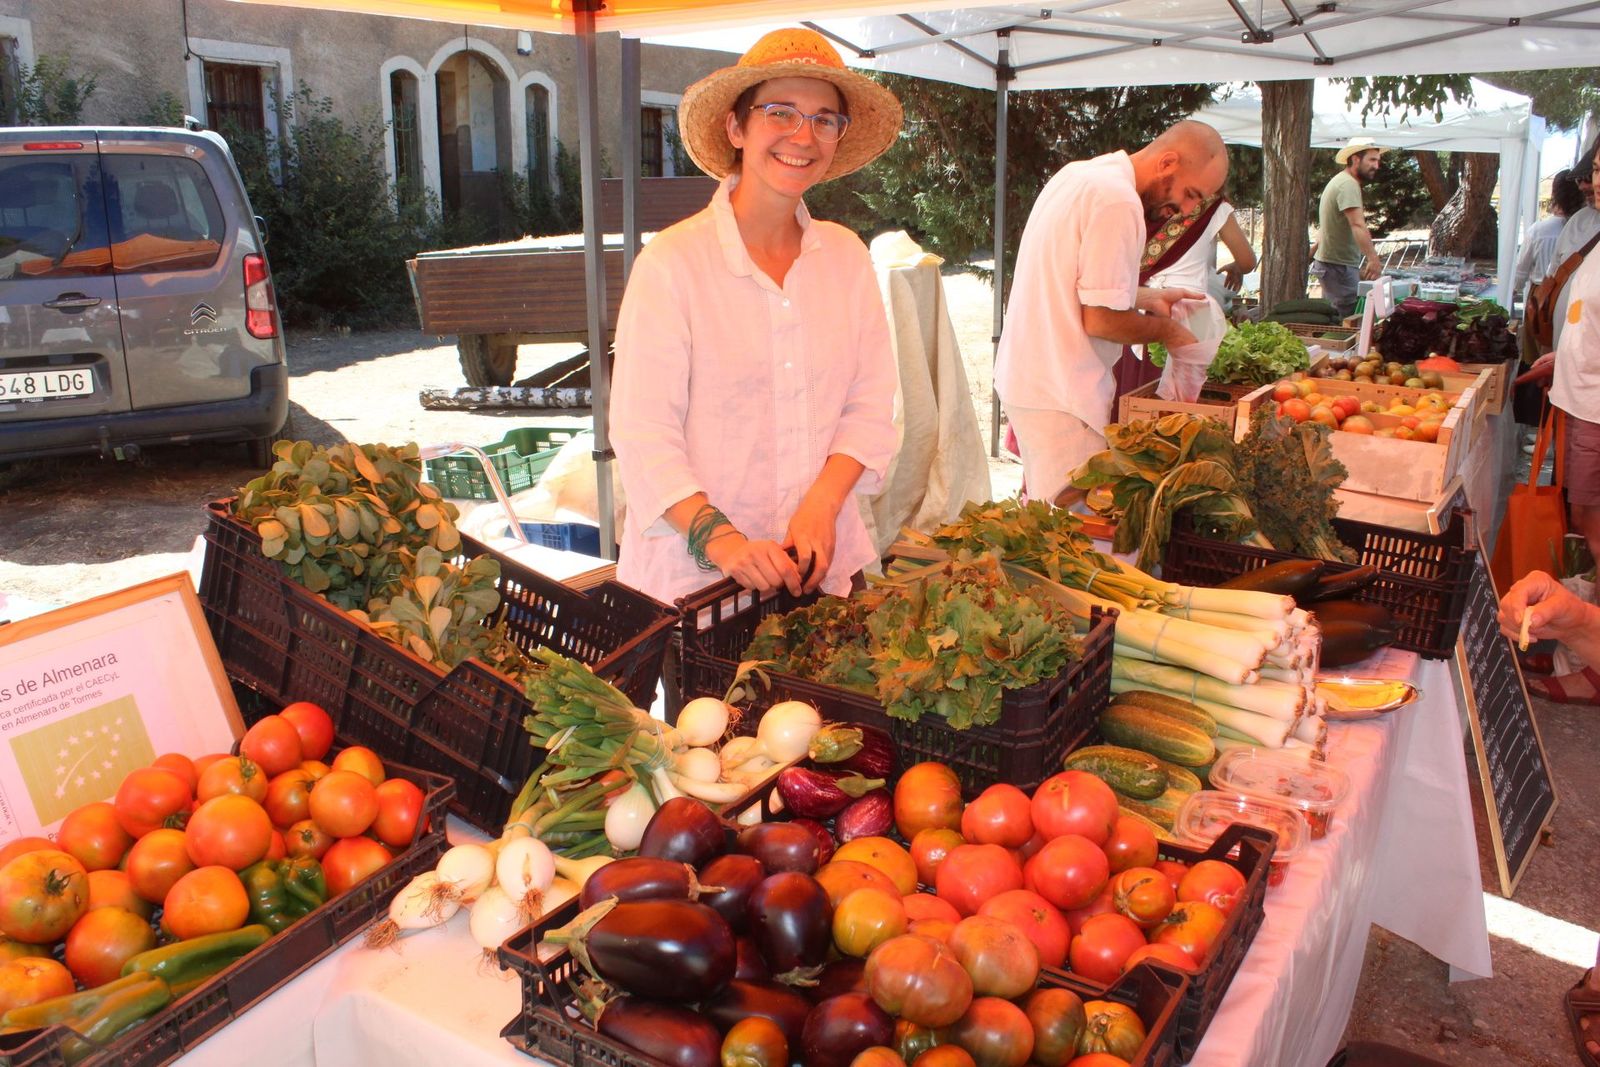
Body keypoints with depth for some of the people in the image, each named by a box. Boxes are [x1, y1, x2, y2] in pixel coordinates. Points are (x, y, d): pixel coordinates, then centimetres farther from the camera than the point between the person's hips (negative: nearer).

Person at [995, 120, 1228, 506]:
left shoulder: (1078, 174, 14)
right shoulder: (1118, 202, -18)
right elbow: (1101, 320, -19)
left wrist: (1146, 299, 16)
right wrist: (1165, 330, -4)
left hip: (1023, 376, 10)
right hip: (1060, 395, -10)